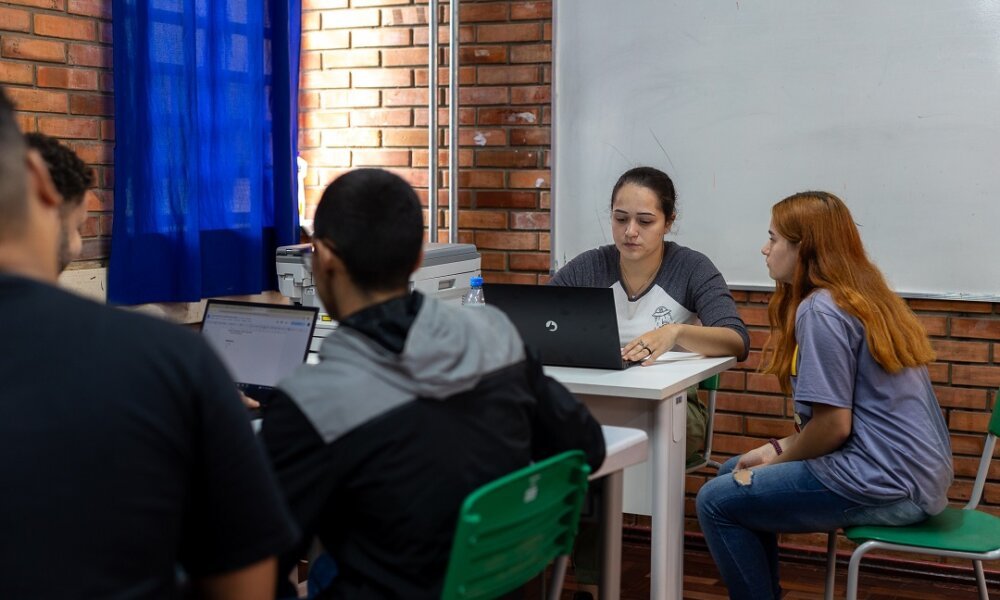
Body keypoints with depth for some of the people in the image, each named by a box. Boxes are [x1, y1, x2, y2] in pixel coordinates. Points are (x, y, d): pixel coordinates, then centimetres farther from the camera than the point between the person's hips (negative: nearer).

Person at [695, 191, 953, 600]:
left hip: (886, 488, -10)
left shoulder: (819, 309, -16)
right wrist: (777, 449, 9)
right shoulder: (864, 297, 13)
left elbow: (833, 425, -19)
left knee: (716, 502, -4)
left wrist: (778, 459, -1)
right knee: (735, 474, 19)